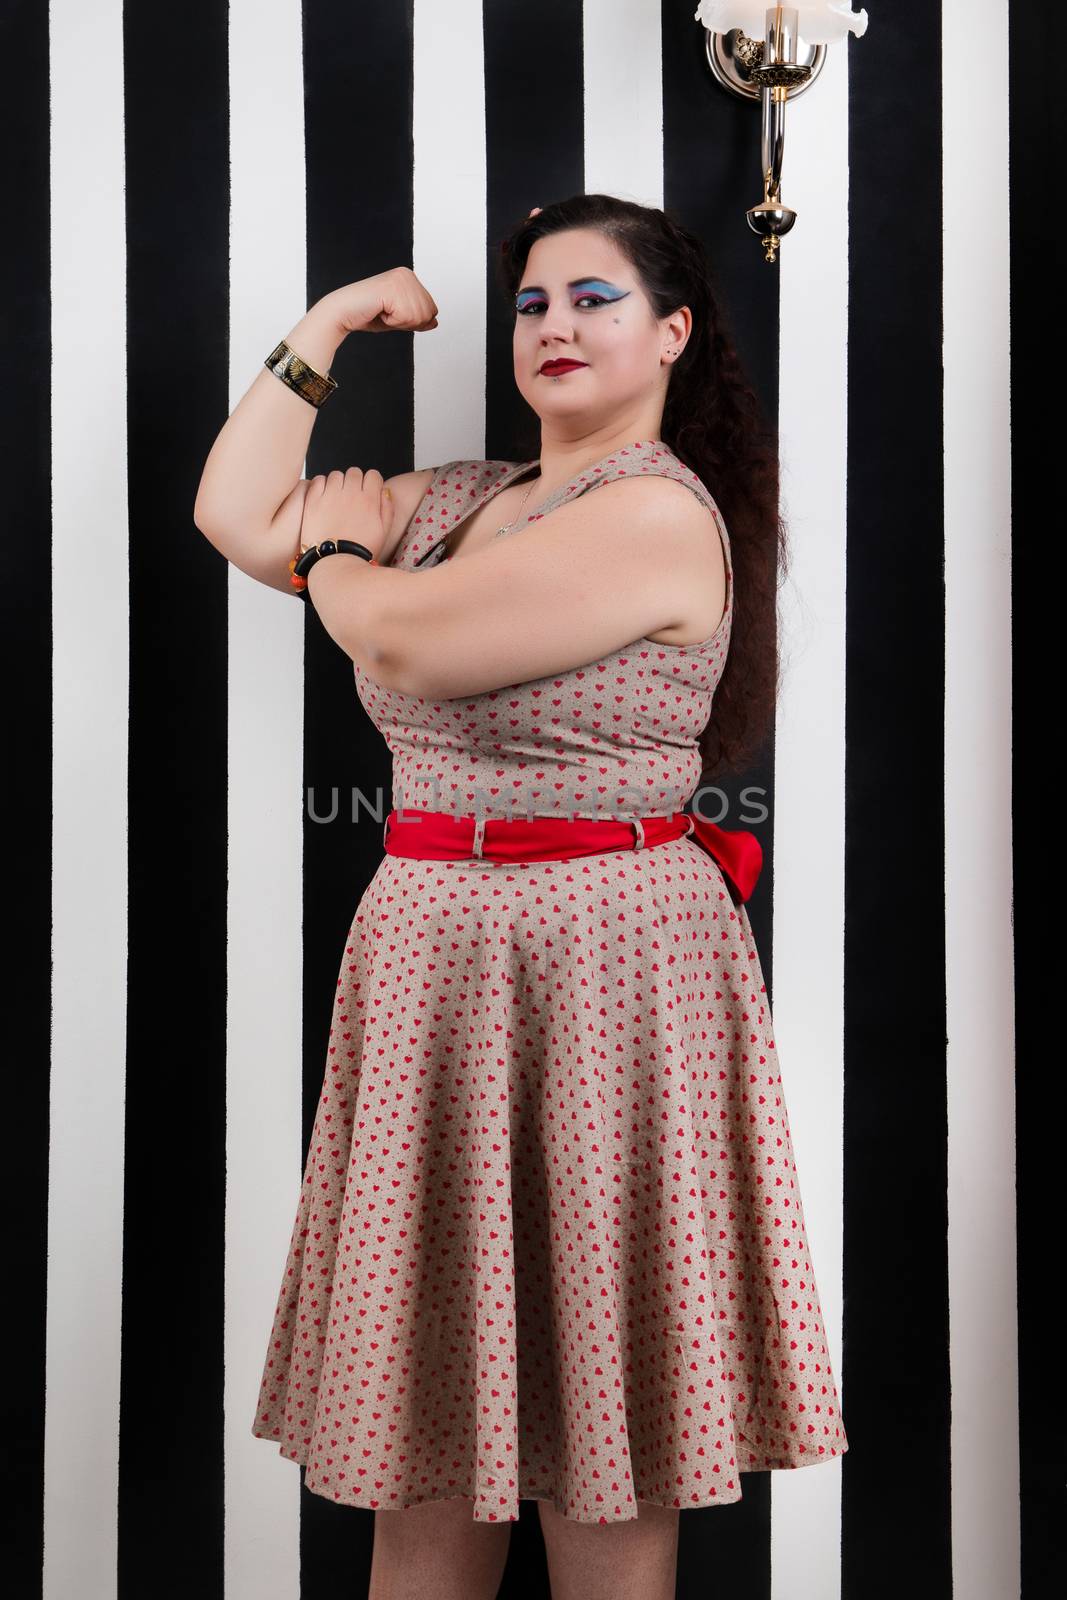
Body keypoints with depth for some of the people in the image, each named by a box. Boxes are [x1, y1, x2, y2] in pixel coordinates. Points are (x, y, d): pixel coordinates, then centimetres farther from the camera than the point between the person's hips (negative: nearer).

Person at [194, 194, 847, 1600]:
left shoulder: (662, 513, -12)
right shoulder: (456, 498, 14)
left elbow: (397, 640, -16)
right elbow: (236, 514, 15)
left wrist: (339, 546, 6)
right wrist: (323, 329, 15)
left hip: (602, 957, -7)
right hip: (429, 946, 8)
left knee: (590, 1387, 5)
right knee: (434, 1376, 14)